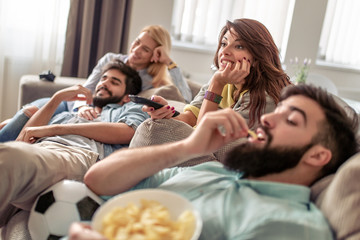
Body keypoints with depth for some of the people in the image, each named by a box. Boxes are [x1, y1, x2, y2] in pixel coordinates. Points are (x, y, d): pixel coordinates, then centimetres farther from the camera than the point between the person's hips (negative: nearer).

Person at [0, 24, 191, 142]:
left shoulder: (152, 80, -1)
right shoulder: (111, 60, 6)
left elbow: (186, 99, -15)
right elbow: (84, 91, -2)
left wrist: (169, 63, -17)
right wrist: (83, 107, -26)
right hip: (76, 107, 4)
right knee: (33, 108, -27)